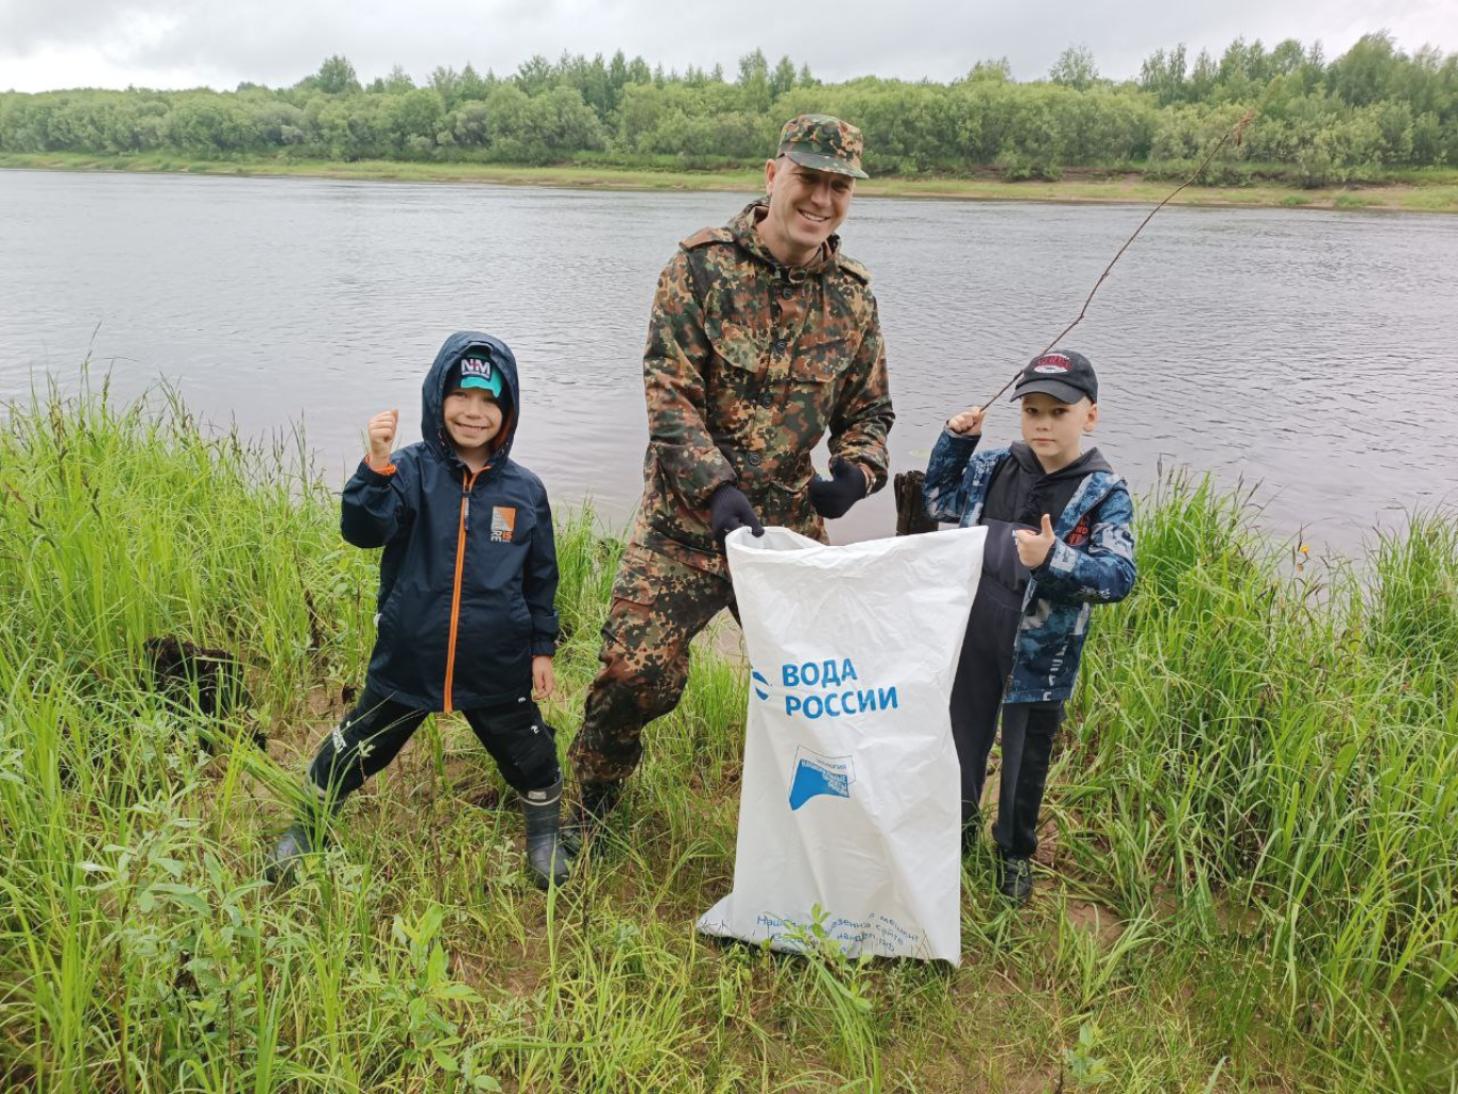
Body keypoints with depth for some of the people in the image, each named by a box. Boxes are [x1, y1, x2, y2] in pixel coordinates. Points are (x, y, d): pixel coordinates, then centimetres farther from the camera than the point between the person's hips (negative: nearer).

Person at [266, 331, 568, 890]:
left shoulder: (524, 490, -2)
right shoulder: (411, 471, -10)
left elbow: (540, 576, 6)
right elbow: (363, 530, -25)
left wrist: (542, 648, 8)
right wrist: (377, 466, -40)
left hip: (496, 669, 1)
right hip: (408, 660, -1)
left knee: (529, 756, 13)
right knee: (355, 750, 16)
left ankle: (545, 833, 42)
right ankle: (306, 827, 42)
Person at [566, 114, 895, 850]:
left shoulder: (852, 297, 5)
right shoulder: (701, 265, -7)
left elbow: (868, 410, 12)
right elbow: (669, 394, -14)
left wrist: (856, 471, -11)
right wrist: (718, 489, -27)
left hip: (792, 524, 4)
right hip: (686, 516, -3)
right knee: (636, 673, -6)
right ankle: (587, 809, 23)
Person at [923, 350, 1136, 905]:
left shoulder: (1104, 492, -12)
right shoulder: (993, 468, 1)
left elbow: (1118, 576, -20)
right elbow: (938, 500, 18)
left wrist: (1052, 559, -36)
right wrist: (954, 441, 3)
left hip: (1039, 653, -3)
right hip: (972, 635, 3)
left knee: (1026, 758, 14)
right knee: (962, 738, 17)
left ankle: (1015, 853, 38)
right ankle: (959, 823, 44)